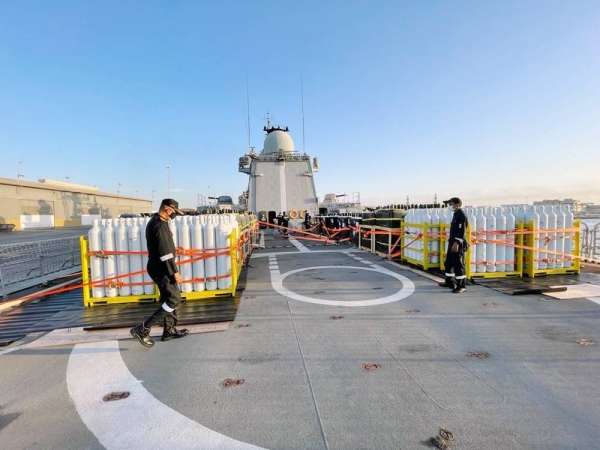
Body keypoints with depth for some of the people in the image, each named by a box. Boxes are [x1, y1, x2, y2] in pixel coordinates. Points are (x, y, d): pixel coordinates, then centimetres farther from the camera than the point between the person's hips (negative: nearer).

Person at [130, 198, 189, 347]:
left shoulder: (155, 221, 13)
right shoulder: (160, 225, -21)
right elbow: (165, 252, -25)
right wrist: (175, 272, -20)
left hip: (159, 268, 11)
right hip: (161, 269, -11)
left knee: (169, 298, 17)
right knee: (174, 300, -6)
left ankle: (169, 330, 26)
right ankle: (142, 329, -3)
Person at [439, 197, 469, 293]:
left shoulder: (461, 215, -14)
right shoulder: (455, 214, 16)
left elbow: (461, 231, -21)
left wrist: (456, 243, -25)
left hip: (458, 244, -10)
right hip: (452, 243, 11)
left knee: (458, 265, -5)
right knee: (448, 263, 17)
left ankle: (461, 286, 3)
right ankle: (449, 282, 30)